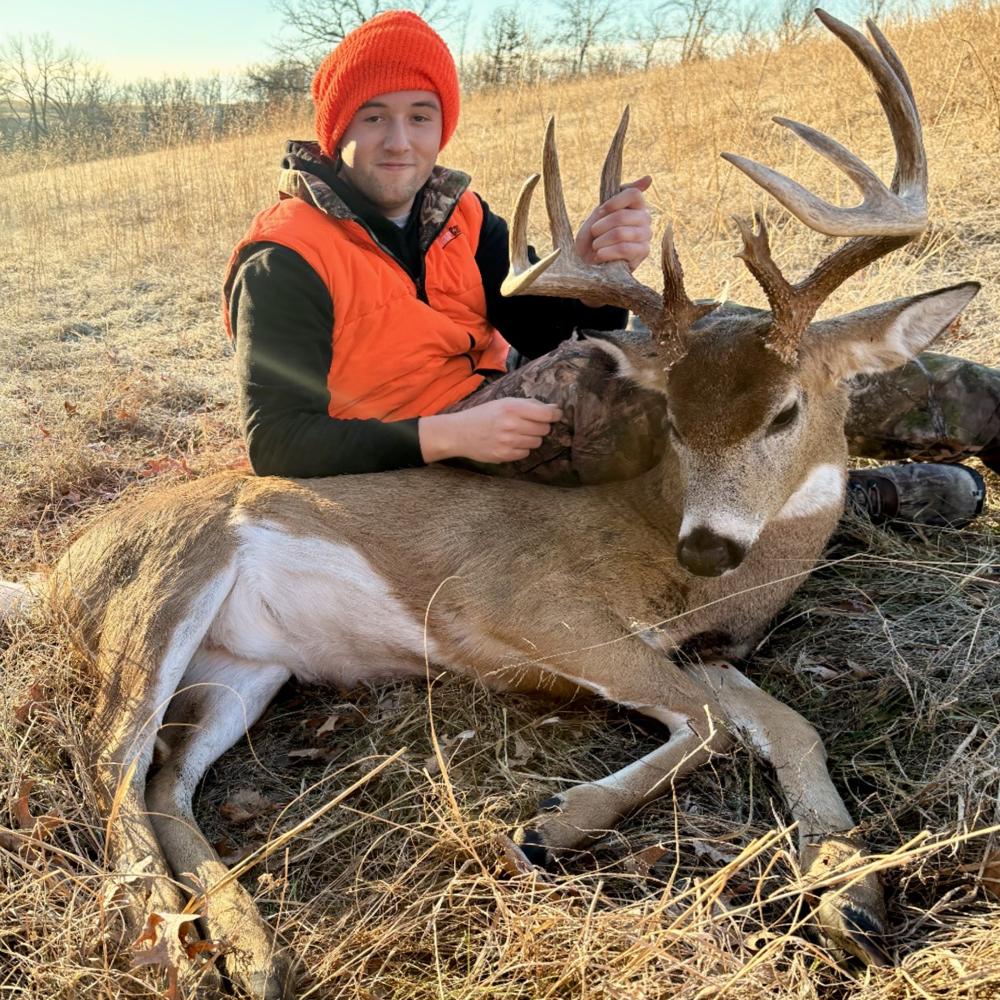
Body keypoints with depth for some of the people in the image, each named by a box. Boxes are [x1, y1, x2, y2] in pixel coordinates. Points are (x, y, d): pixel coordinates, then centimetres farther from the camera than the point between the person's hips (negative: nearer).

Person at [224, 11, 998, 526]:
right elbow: (277, 444, -20)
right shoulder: (287, 265, -12)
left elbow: (555, 340, 0)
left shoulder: (455, 214, 7)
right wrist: (443, 437, -29)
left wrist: (594, 269, -23)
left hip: (503, 411, 7)